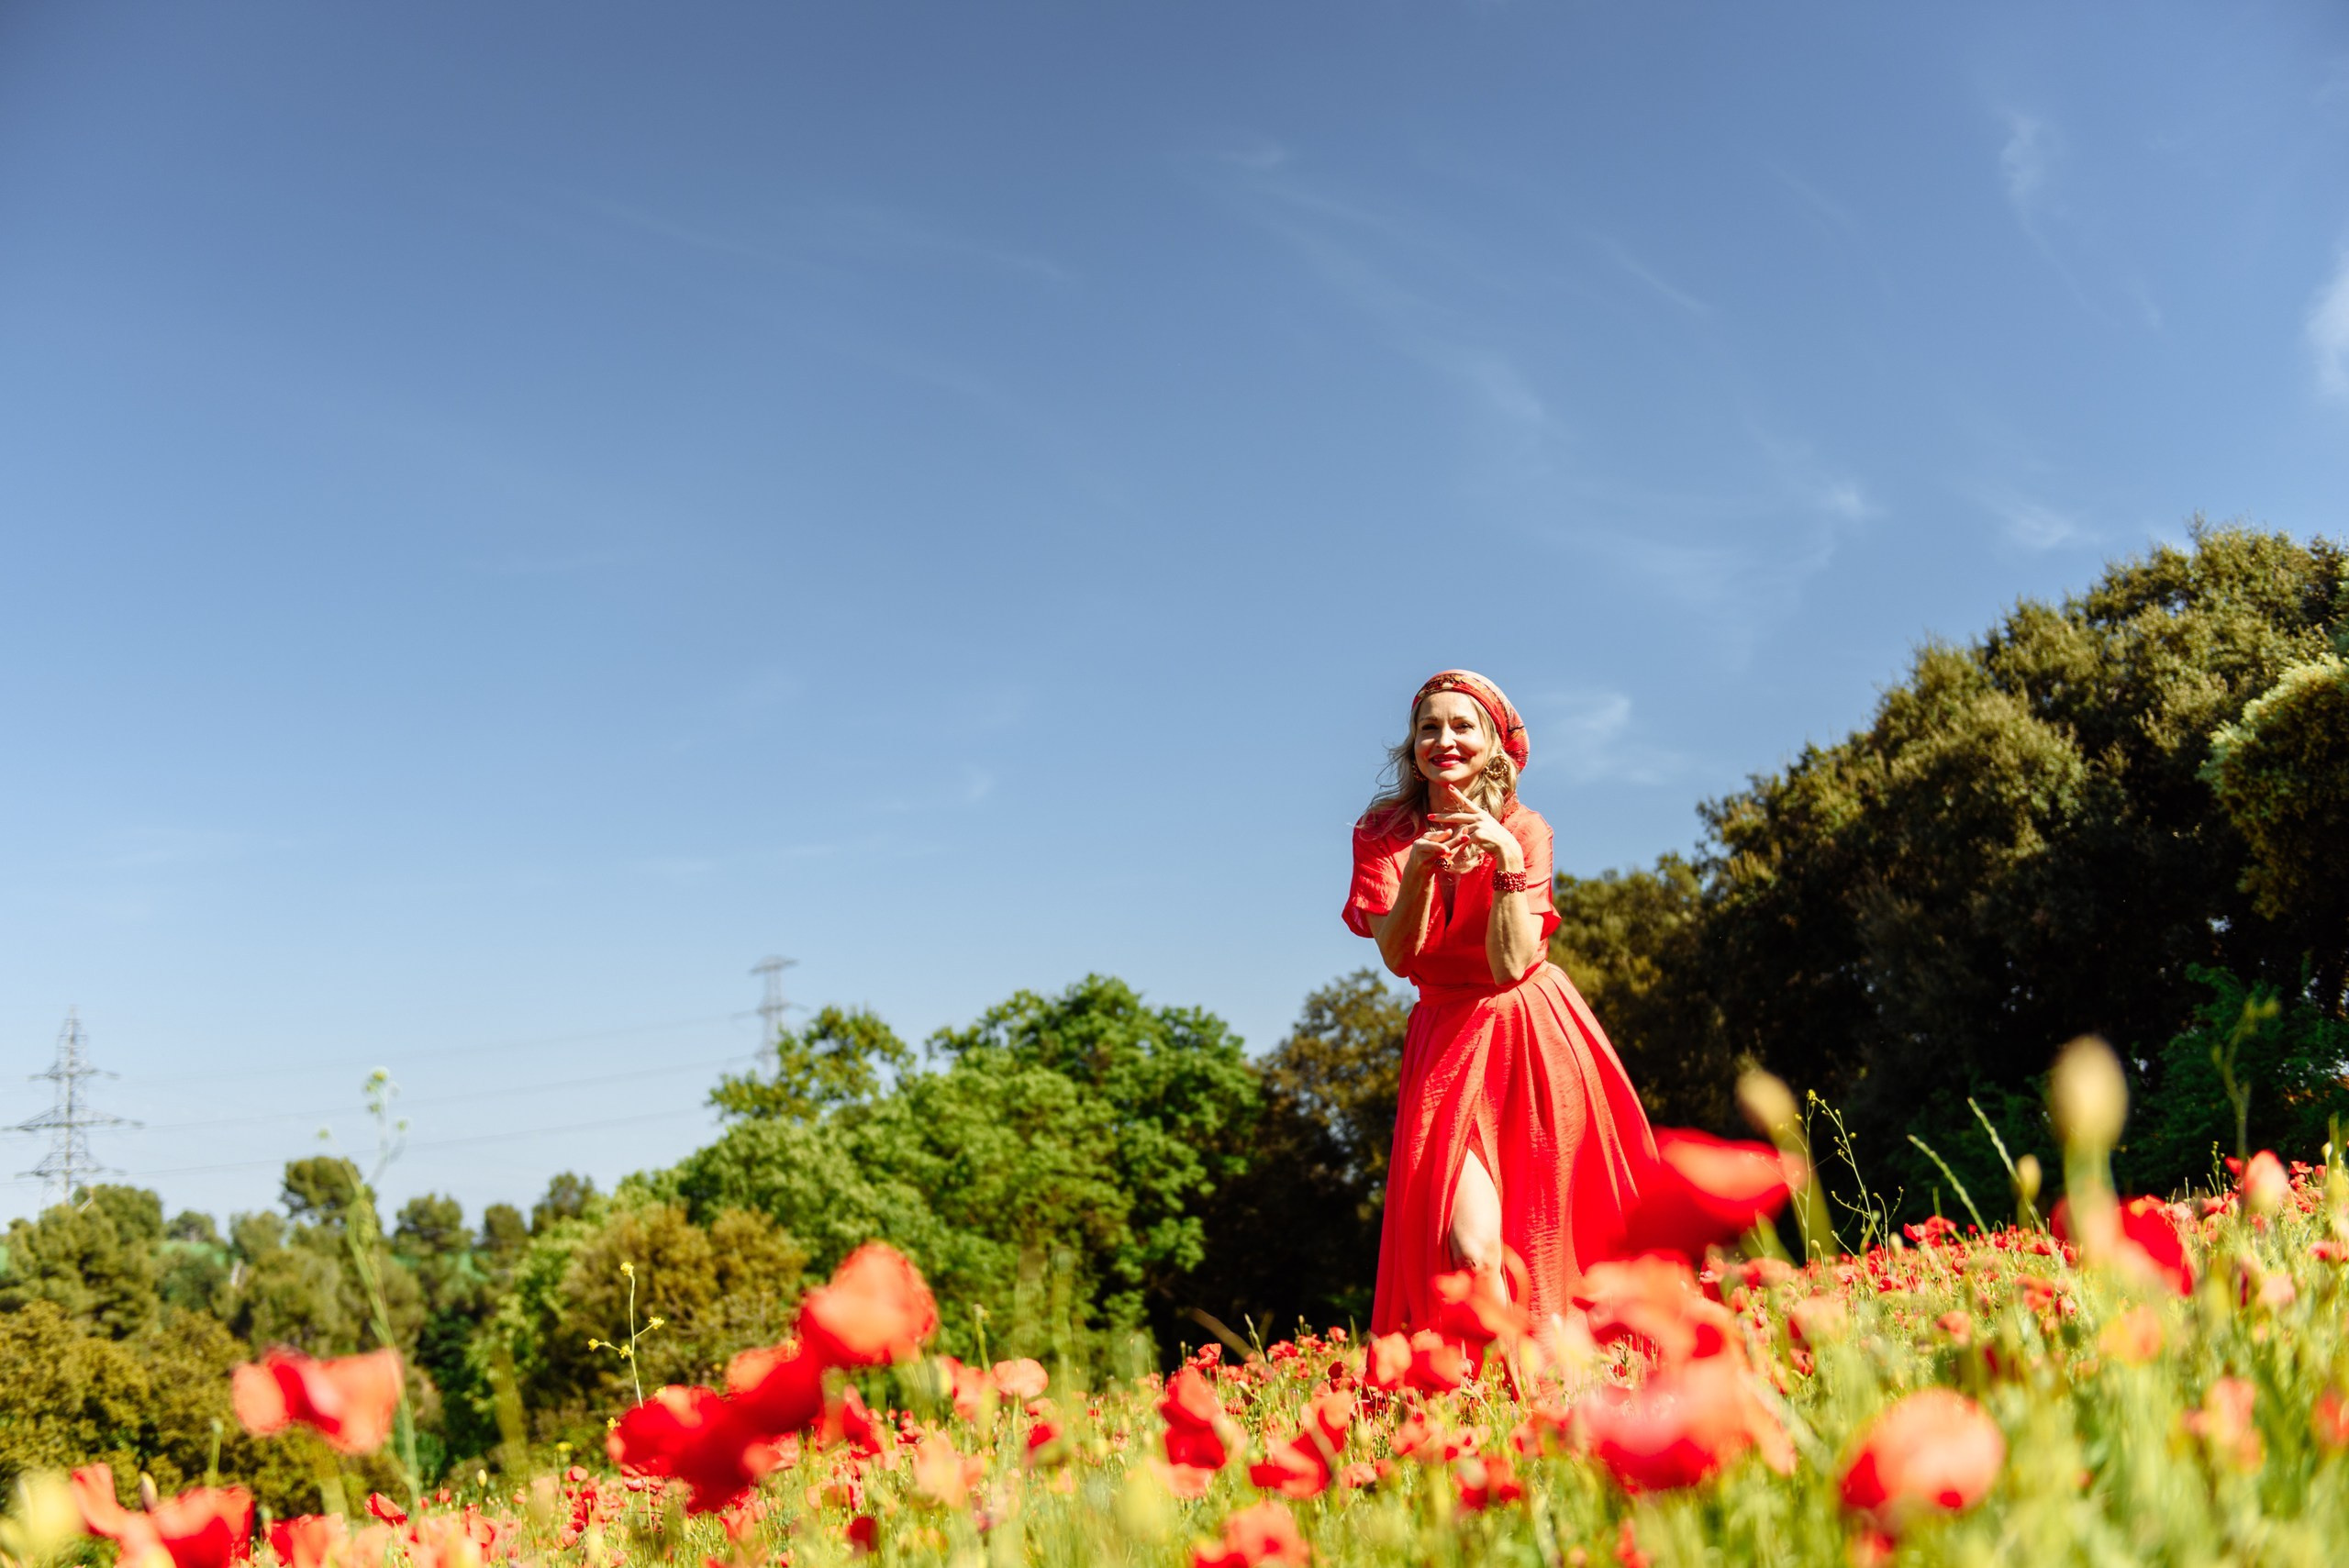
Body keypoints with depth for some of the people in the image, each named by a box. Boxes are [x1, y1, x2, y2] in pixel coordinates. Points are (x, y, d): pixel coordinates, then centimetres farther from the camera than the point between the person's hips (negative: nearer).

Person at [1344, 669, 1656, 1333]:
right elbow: (1397, 956, -12)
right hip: (1447, 1043, 1)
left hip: (1533, 1038, 0)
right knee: (1470, 1251, -14)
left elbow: (1511, 964, -17)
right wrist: (1418, 868, -27)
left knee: (1546, 1240, 0)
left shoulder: (1523, 830, -6)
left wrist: (1505, 861, -28)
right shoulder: (1383, 832, -1)